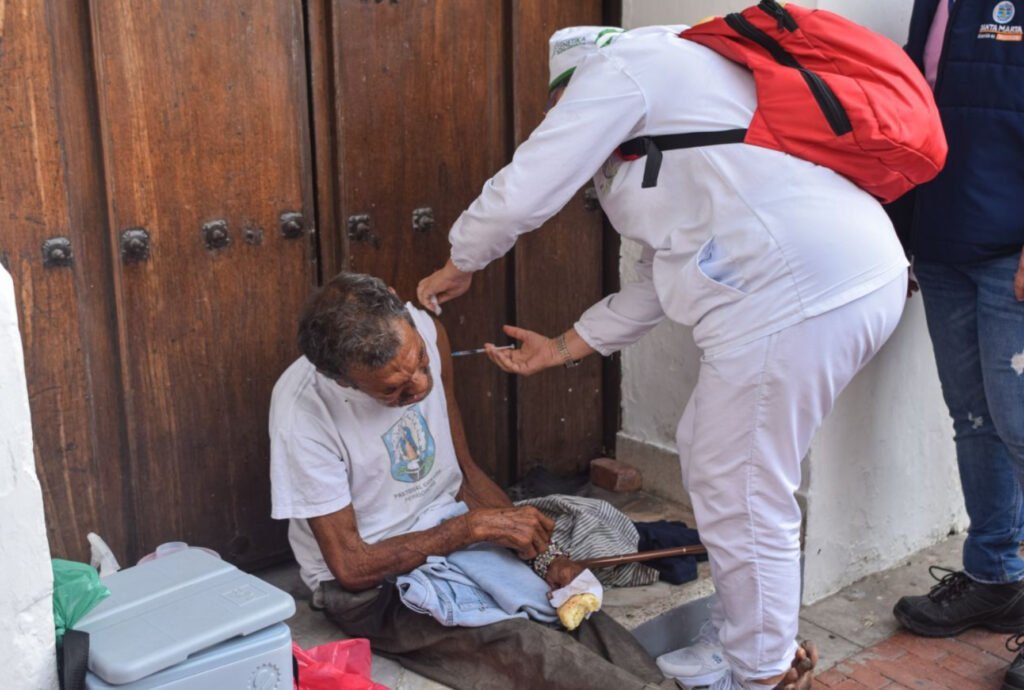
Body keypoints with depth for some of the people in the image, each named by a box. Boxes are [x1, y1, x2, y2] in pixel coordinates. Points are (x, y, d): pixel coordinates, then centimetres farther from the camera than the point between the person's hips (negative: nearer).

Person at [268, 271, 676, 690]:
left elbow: (464, 470, 5)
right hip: (371, 585, -5)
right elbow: (352, 566, -17)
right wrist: (478, 525, -20)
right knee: (524, 648, -29)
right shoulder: (302, 409, -24)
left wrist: (538, 544, -9)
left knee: (585, 621, -21)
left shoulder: (424, 332, -8)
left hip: (455, 537, 5)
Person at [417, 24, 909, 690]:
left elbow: (522, 191, 0)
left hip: (795, 296, -10)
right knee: (710, 456, 22)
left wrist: (458, 267, 18)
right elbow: (664, 272, 28)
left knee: (741, 496, 2)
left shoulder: (615, 66, 3)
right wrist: (564, 347, 32)